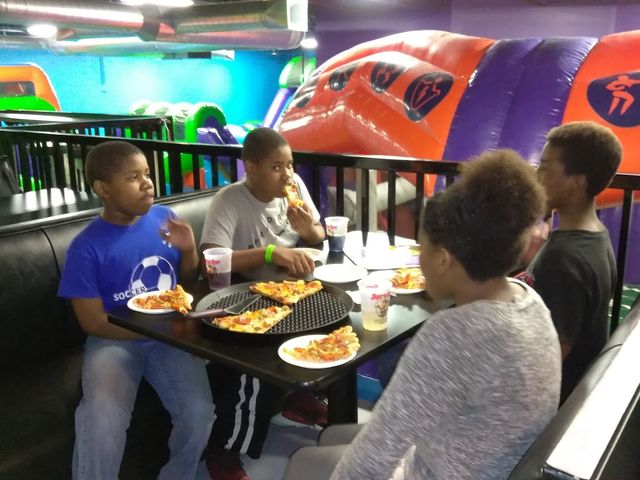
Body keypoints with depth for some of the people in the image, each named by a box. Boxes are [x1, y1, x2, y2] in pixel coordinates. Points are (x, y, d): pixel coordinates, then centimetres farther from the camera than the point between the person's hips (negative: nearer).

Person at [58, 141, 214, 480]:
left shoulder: (164, 218, 2)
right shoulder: (87, 246, -10)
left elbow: (188, 282, 12)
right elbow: (92, 321, -9)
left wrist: (189, 250, -9)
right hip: (116, 340, -2)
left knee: (200, 414, -19)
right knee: (102, 424, -29)